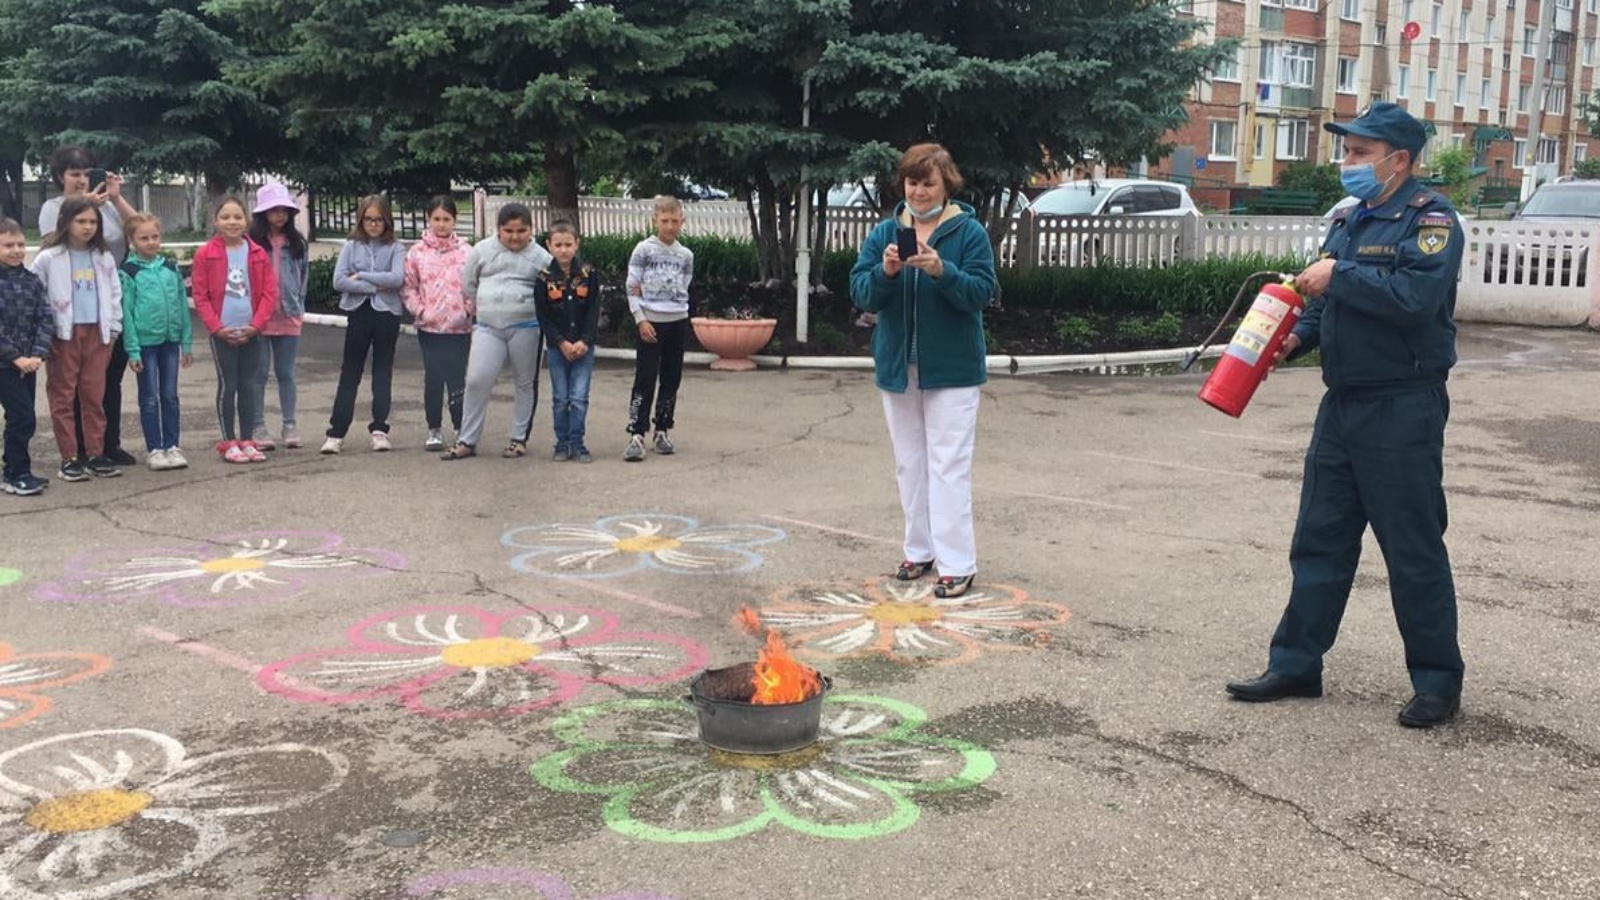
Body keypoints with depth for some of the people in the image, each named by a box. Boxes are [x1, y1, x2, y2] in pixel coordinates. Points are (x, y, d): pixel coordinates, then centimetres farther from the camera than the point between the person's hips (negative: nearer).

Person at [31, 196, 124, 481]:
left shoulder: (103, 257, 7)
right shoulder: (49, 258, -5)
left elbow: (115, 293, 11)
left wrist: (113, 328, 5)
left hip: (96, 333, 3)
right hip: (63, 335, -3)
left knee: (95, 396, 7)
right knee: (63, 397, 3)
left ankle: (96, 454, 15)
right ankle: (69, 458, 7)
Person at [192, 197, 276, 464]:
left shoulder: (258, 254, 3)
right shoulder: (205, 254, -3)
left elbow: (269, 292, 0)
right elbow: (200, 296, -3)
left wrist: (256, 325, -9)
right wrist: (217, 327, -11)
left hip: (250, 332, 2)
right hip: (222, 333, -2)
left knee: (248, 385, 8)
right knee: (227, 385, 2)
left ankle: (246, 440, 16)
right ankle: (228, 442, 10)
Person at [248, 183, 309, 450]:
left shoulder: (297, 243, 6)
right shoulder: (252, 243, -6)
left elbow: (304, 275, 14)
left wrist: (298, 307, 10)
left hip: (288, 318, 3)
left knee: (286, 373, 10)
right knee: (259, 373, 3)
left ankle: (290, 425, 16)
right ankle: (258, 427, 10)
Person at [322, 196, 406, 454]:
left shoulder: (396, 248, 2)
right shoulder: (351, 247, 6)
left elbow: (397, 278, -14)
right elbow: (339, 281, -6)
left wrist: (361, 276, -10)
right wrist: (375, 286, -10)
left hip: (387, 314, -1)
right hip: (358, 313, 1)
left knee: (383, 373, 6)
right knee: (349, 374, 4)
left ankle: (379, 429, 11)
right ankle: (337, 432, 4)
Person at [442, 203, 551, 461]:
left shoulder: (540, 257, -2)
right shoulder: (482, 250, 3)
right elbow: (468, 284, 14)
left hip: (526, 328, -1)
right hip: (487, 327, 1)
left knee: (526, 383, 8)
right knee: (476, 381, -4)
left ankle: (519, 439, 20)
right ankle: (467, 440, 5)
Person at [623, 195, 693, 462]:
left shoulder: (686, 255, 9)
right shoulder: (644, 249, -3)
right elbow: (632, 288, -5)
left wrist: (679, 311, 3)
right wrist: (641, 320, -12)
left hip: (678, 321, 4)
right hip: (651, 322, -4)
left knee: (671, 379, 8)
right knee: (645, 379, -7)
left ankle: (663, 431, 18)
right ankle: (636, 435, -9)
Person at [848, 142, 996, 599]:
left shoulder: (970, 232, -5)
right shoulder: (884, 232, 5)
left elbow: (981, 293, -13)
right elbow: (861, 294, -2)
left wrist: (941, 271, -29)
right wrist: (885, 271, -23)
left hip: (951, 368, -4)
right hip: (897, 367, 5)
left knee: (948, 466, -5)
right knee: (910, 464, 12)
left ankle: (957, 564, -1)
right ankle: (920, 550, 23)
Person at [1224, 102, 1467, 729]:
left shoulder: (1429, 218, -10)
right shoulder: (1349, 222, 15)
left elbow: (1417, 296, -26)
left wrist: (1339, 276, -20)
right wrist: (1297, 337, 2)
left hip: (1402, 411, -8)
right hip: (1342, 405, 8)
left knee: (1414, 550, 0)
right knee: (1319, 540, 11)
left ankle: (1438, 682, 13)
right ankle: (1296, 664, 19)